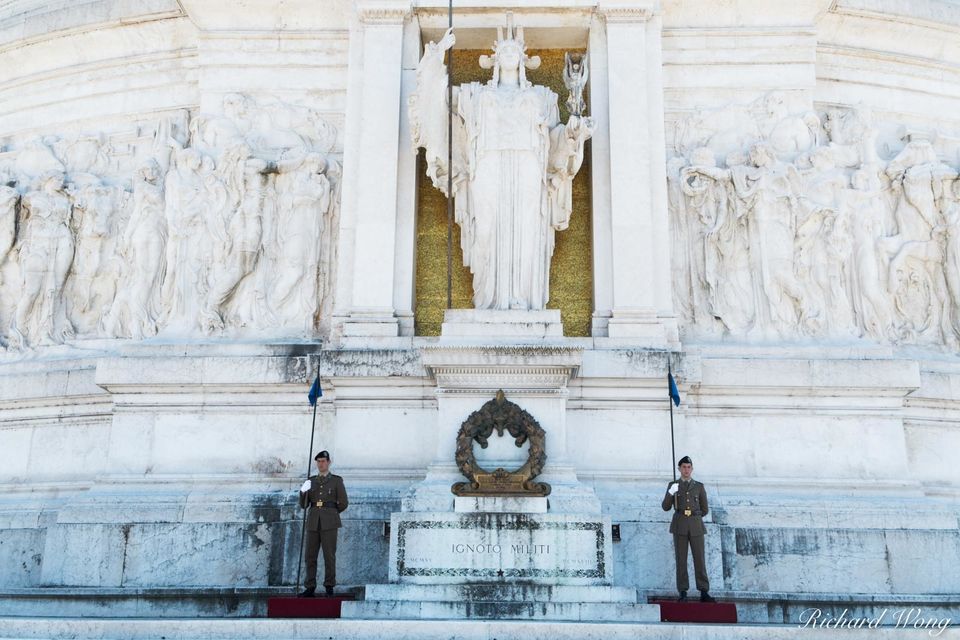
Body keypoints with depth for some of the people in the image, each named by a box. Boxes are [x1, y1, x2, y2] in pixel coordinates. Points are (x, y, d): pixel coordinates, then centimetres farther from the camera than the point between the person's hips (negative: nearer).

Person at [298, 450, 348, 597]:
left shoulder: (337, 480, 5)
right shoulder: (310, 481, 15)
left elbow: (343, 503, 2)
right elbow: (304, 505, 10)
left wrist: (330, 513, 10)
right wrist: (303, 492, -9)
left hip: (329, 523, -3)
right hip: (313, 523, 3)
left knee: (329, 555, -5)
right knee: (310, 556, 1)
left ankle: (329, 587, 3)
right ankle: (310, 588, 6)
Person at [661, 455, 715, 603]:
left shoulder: (699, 487, 13)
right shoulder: (672, 485, 11)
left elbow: (704, 510, 18)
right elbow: (666, 507, 2)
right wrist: (670, 493, -15)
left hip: (695, 526, 1)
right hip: (679, 526, -1)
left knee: (699, 559, -5)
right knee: (681, 559, -5)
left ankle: (704, 593, -3)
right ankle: (683, 593, -2)